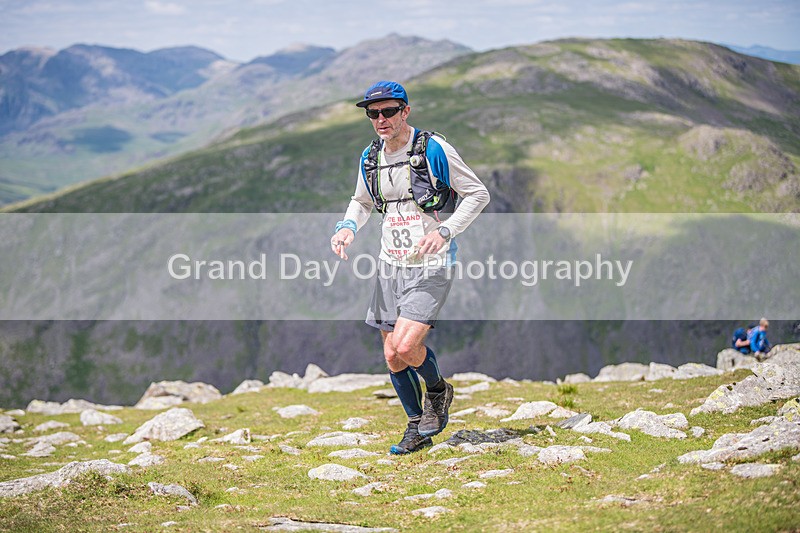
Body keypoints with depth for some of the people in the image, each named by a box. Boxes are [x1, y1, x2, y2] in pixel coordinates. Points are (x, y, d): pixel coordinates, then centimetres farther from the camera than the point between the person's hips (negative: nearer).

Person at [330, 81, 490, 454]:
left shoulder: (434, 149, -12)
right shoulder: (370, 158, 5)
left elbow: (478, 194, -6)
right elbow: (362, 202, 22)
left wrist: (444, 231, -19)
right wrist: (348, 227, 1)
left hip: (431, 267, -6)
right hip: (391, 265, 6)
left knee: (406, 346, -19)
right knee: (392, 356, 7)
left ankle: (437, 390, 13)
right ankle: (418, 427, 26)